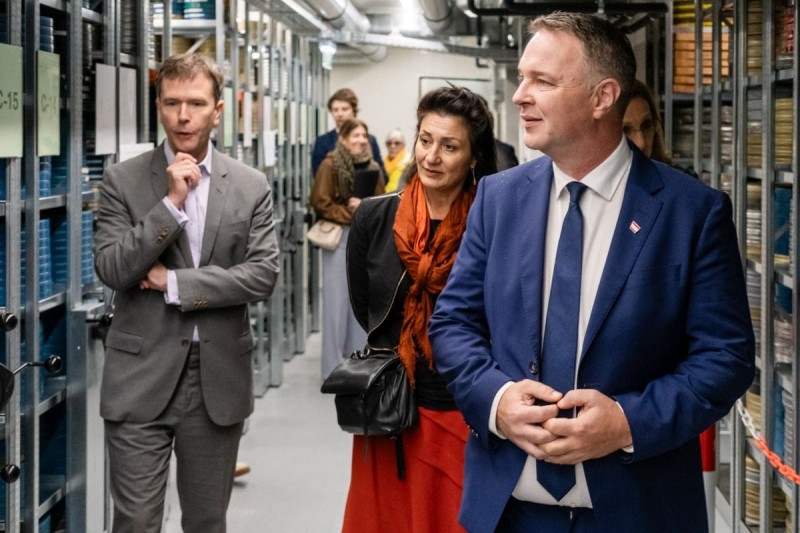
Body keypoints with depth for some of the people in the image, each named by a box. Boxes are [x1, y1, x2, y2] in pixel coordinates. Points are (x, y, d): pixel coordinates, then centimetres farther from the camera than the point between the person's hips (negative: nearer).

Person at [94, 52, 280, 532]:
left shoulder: (251, 187, 3)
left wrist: (175, 284, -12)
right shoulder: (123, 180, 0)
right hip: (142, 377, -1)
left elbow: (263, 275, -6)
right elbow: (112, 269, -9)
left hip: (219, 379, 2)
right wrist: (171, 202, -16)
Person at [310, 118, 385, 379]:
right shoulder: (330, 165, -6)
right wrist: (349, 213, -13)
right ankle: (333, 367, 1)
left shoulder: (372, 168, 10)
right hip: (338, 237, -5)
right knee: (337, 300, -5)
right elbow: (320, 202, -9)